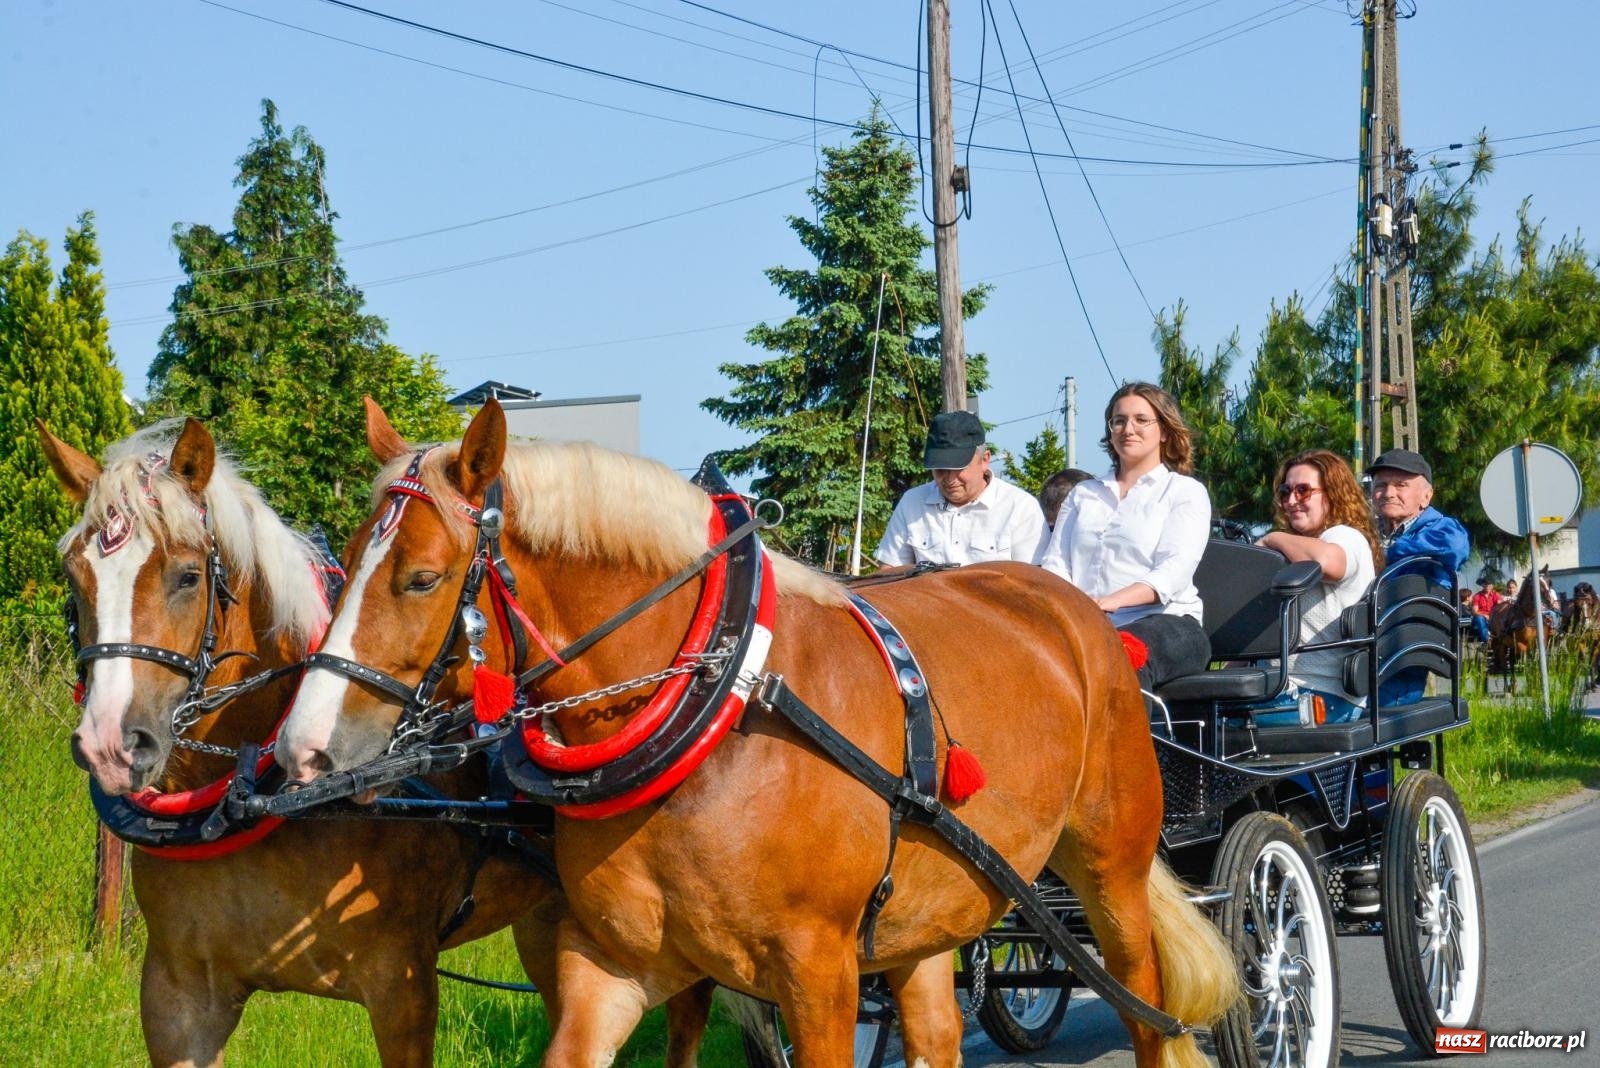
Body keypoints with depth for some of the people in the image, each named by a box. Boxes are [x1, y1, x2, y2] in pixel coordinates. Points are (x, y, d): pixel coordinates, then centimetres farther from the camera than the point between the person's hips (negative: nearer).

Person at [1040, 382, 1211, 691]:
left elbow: (1175, 571, -3)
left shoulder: (1186, 492, 14)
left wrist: (1113, 601, -22)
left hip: (1166, 622, -3)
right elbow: (1055, 564, 17)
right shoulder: (1082, 494, 29)